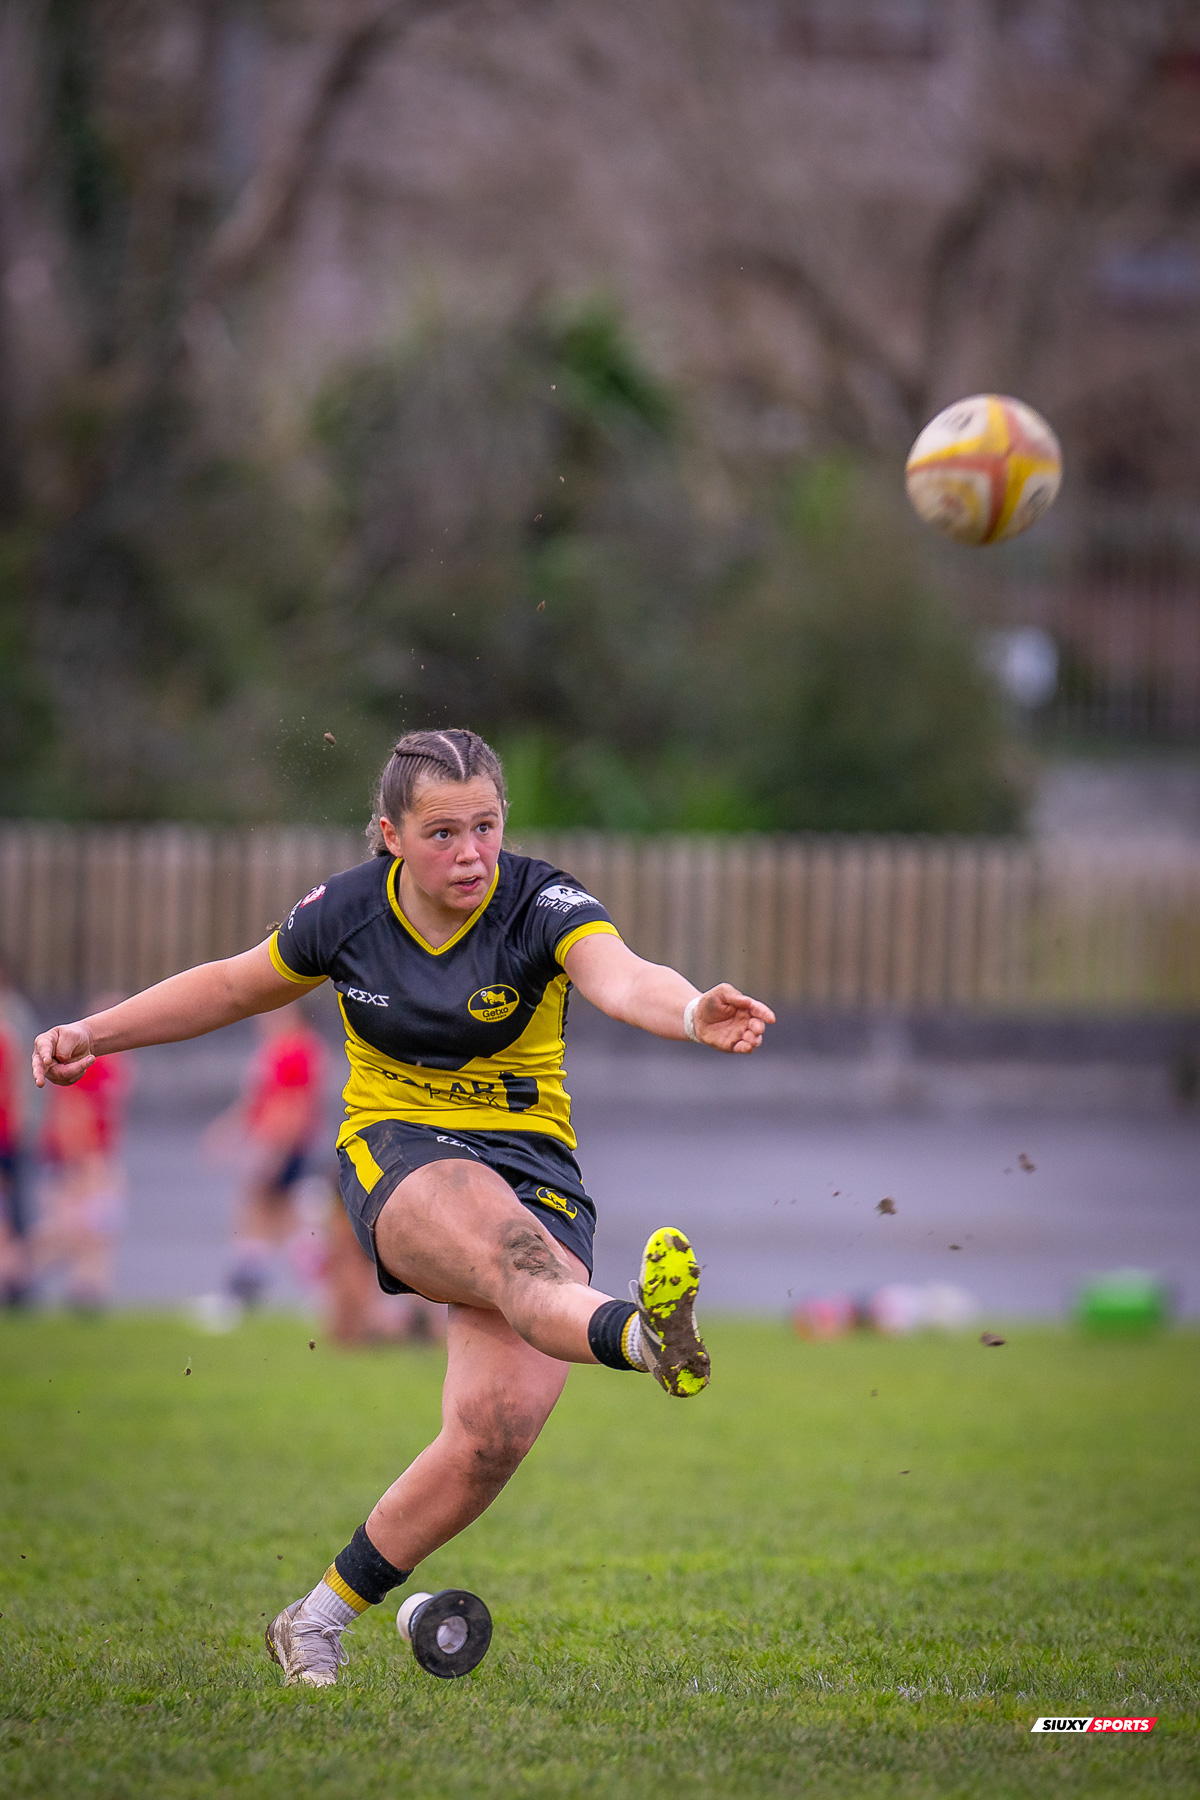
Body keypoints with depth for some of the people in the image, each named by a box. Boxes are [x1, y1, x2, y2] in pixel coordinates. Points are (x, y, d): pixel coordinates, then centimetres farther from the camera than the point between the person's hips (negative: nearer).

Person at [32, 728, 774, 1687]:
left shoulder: (542, 906, -10)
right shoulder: (348, 911, -1)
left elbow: (622, 978, -33)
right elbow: (234, 986, 19)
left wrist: (694, 1013, -55)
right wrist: (94, 1033, 14)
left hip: (533, 1163, 0)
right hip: (397, 1154, 0)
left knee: (500, 1424, -20)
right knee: (511, 1245, -38)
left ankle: (320, 1618, 0)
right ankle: (643, 1337, -74)